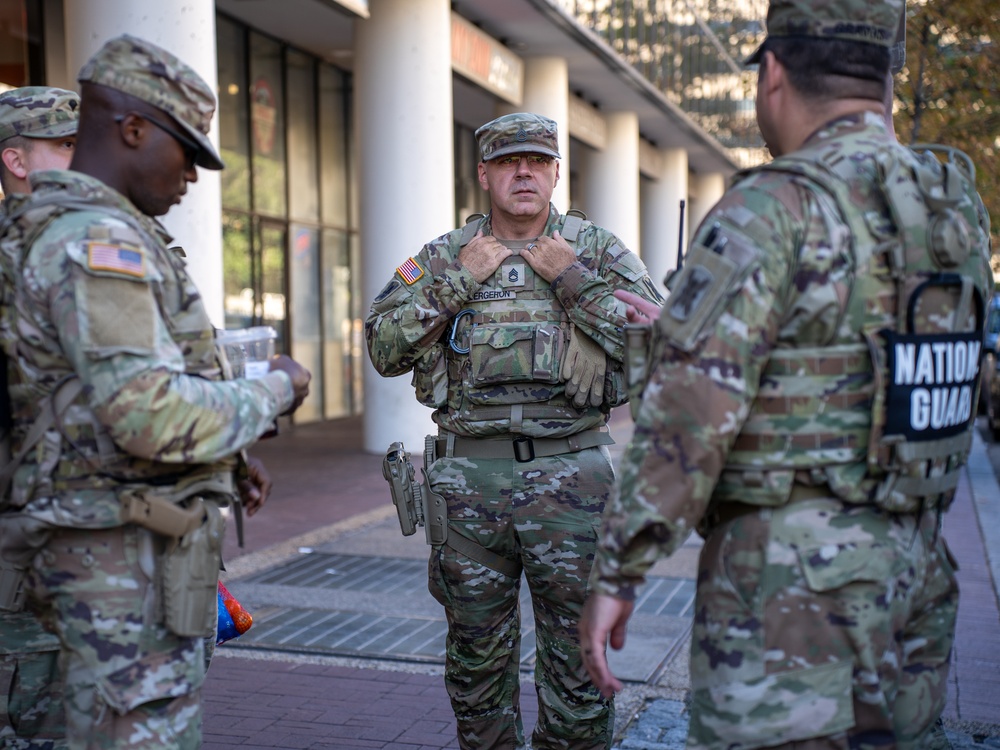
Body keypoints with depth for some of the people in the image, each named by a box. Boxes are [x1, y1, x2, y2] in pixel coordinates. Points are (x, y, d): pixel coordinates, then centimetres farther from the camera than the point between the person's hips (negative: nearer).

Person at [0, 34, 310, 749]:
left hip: (126, 548, 11)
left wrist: (223, 460, 16)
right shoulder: (98, 241, -16)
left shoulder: (101, 235, 17)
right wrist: (273, 392, -11)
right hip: (129, 555, -11)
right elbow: (150, 413, -26)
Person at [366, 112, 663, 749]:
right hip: (468, 476, 2)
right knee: (477, 654, 14)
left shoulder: (599, 251, 6)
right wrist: (458, 281, -7)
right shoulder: (444, 257, 10)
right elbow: (385, 349, 0)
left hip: (567, 477, -1)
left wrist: (574, 280, -11)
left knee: (576, 651, 6)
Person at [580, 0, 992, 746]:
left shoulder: (771, 210, -16)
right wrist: (684, 331, 26)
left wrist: (616, 575, -13)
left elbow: (689, 415, -21)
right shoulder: (953, 213, 8)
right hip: (912, 571, 8)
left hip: (791, 577, -8)